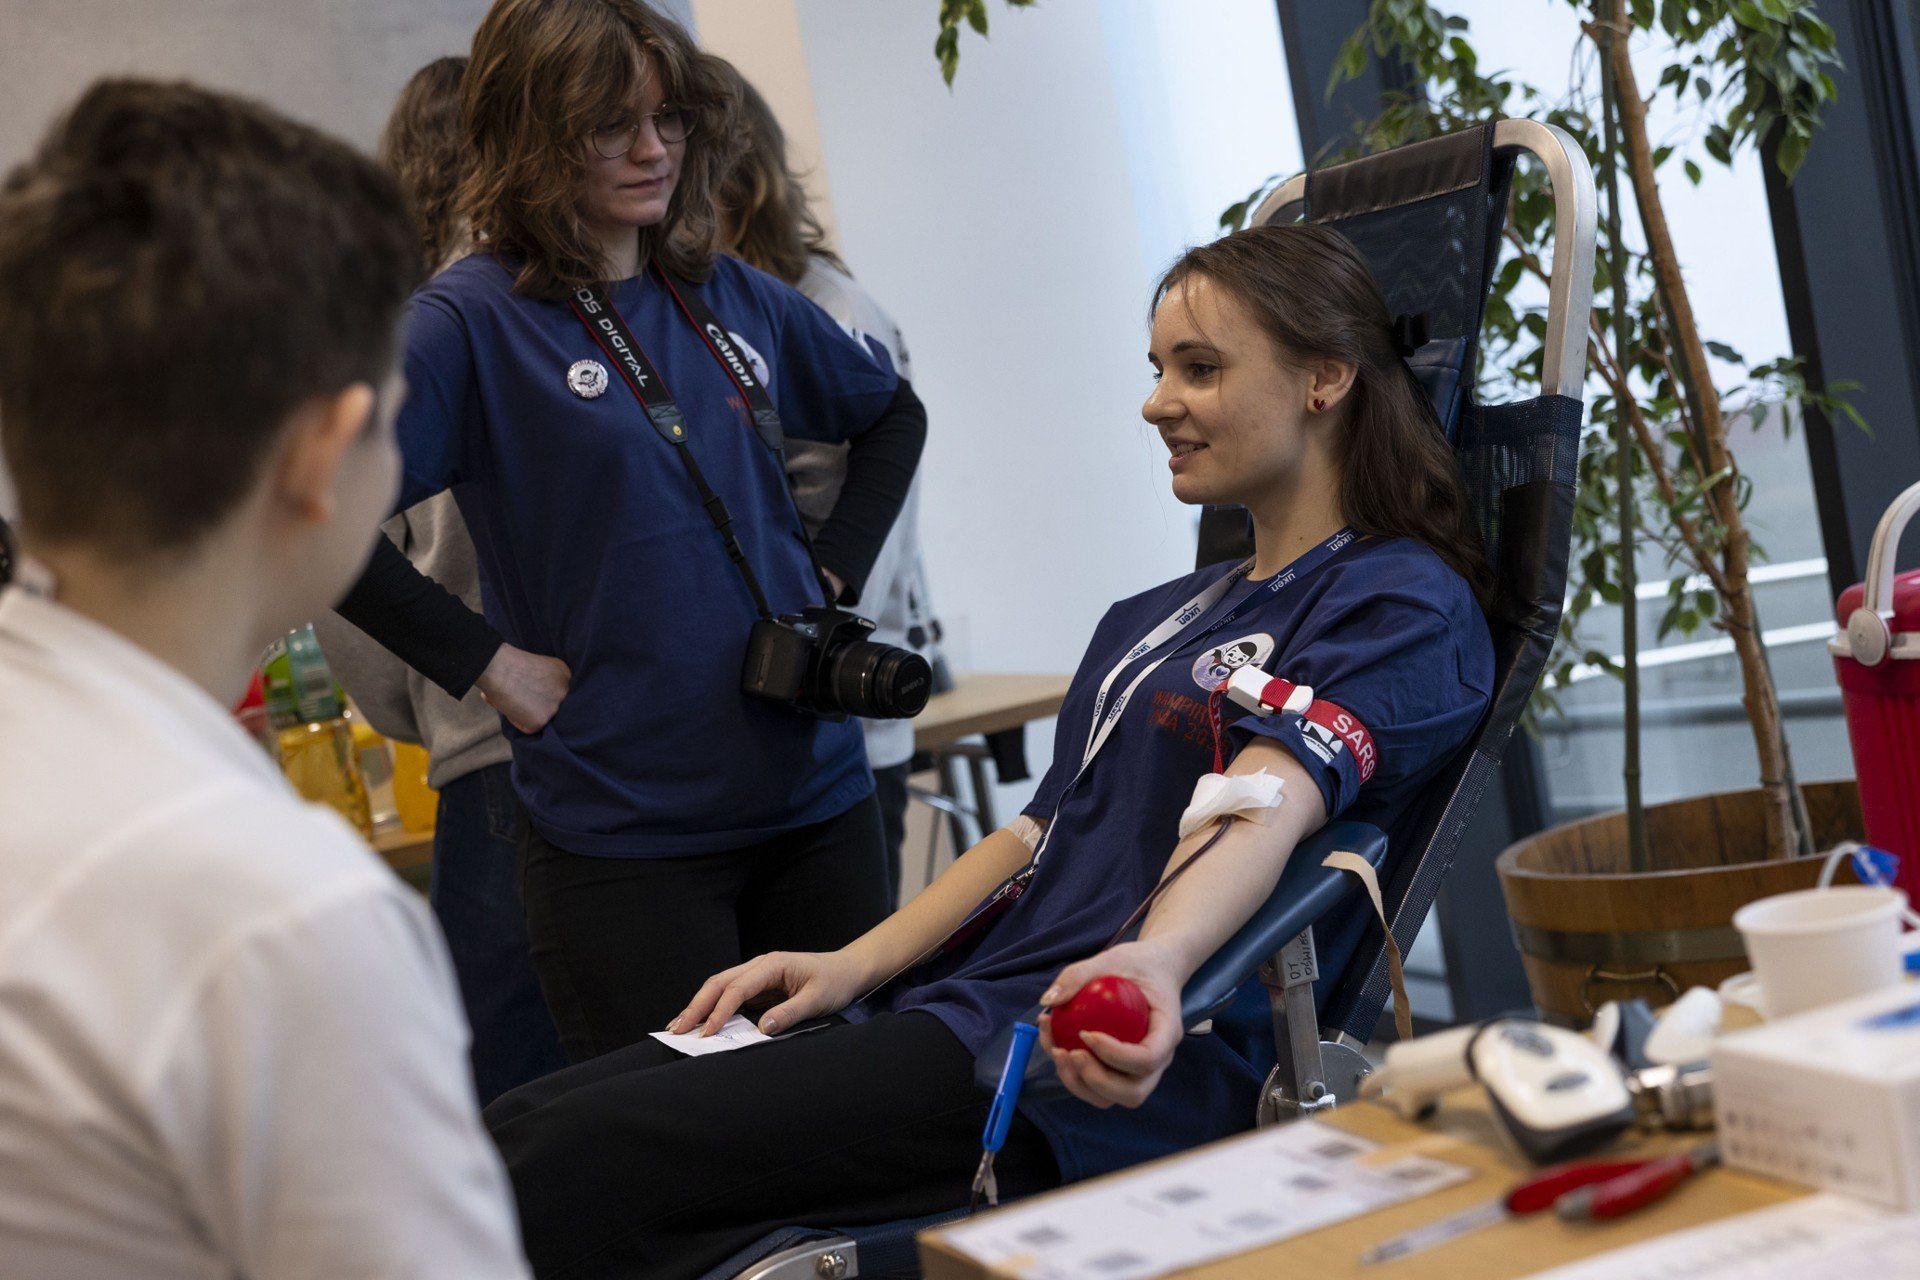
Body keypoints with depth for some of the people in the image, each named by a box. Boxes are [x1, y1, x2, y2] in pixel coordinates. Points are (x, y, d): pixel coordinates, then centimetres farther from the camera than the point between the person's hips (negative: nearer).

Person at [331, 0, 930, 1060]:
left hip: (819, 796, 6)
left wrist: (837, 574, 11)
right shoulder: (474, 319, -8)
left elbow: (893, 415, 25)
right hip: (622, 832, -5)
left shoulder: (735, 299, 9)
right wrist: (490, 662, -17)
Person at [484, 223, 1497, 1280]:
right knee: (522, 1127, -9)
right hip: (958, 1006, 9)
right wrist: (853, 965, 10)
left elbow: (1268, 801, -20)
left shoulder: (1401, 604, -1)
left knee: (580, 1160, -23)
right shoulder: (1150, 619, 27)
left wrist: (1154, 962, -39)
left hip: (1096, 1071, -8)